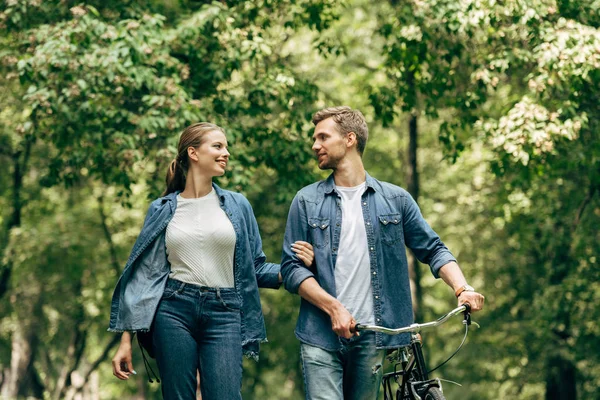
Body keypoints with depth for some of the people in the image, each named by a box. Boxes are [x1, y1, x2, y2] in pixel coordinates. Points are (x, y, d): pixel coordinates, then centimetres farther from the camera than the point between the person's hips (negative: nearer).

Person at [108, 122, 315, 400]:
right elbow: (142, 275, 8)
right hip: (174, 312, 0)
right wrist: (126, 340, 2)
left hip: (223, 315, 0)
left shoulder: (237, 206, 10)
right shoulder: (163, 210, 8)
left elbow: (254, 268, 13)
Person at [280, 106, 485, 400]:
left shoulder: (395, 199, 8)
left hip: (371, 338, 1)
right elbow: (291, 268, 1)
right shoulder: (307, 201, 6)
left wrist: (462, 289, -9)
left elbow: (433, 250, 10)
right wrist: (333, 308, -14)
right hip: (321, 335, -1)